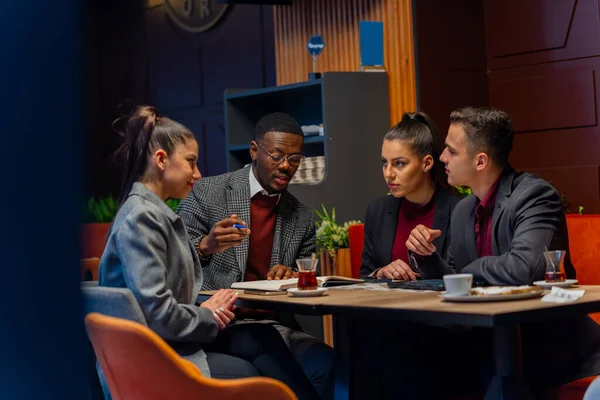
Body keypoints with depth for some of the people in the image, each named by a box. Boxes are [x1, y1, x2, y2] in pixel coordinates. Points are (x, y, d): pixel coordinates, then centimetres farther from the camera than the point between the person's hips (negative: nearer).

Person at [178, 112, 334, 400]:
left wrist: (293, 277, -6)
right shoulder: (208, 193, 0)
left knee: (324, 362, -26)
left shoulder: (303, 218, 11)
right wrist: (206, 246, -23)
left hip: (275, 324, 4)